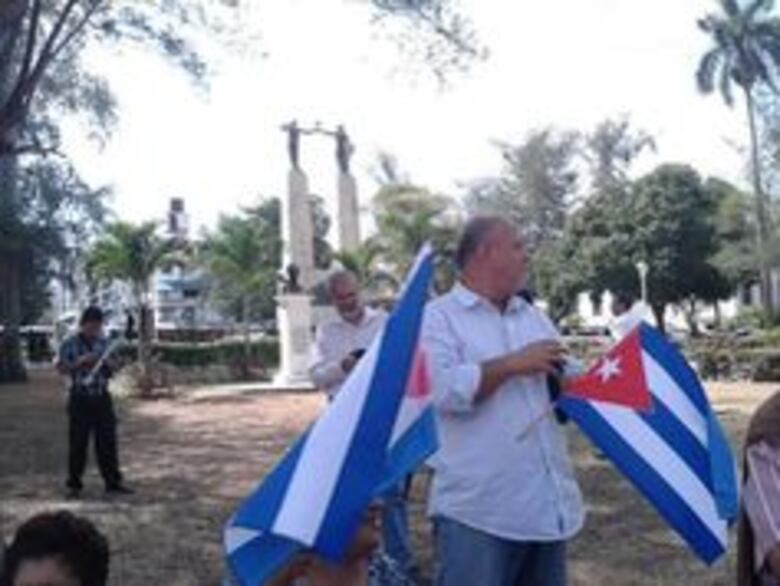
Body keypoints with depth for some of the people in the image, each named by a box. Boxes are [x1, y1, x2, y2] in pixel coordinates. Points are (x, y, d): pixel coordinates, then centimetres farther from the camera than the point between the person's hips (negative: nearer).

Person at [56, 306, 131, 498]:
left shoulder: (103, 343, 9)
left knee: (107, 441, 4)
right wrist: (80, 361, -17)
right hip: (80, 398, -3)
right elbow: (61, 368, -4)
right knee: (78, 443, 1)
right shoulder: (70, 344, 0)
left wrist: (109, 365, -8)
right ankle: (74, 485, 10)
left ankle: (113, 482, 11)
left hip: (102, 397, 3)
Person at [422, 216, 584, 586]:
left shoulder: (533, 316, 17)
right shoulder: (438, 317, -5)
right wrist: (513, 364, -16)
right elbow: (443, 389, -20)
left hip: (548, 503, 7)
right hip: (476, 510, -7)